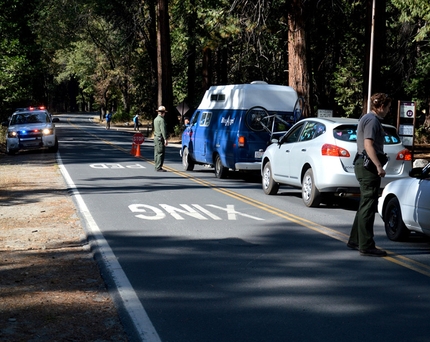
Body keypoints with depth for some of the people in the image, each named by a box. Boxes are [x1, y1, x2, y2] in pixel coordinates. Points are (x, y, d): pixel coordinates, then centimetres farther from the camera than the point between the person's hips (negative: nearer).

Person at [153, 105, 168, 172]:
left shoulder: (156, 119, 15)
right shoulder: (161, 120, -14)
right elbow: (163, 130, -19)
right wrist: (165, 139, -20)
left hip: (156, 137, 10)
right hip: (160, 138, -10)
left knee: (156, 153, 13)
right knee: (160, 153, -8)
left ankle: (157, 167, 18)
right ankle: (159, 168, -9)